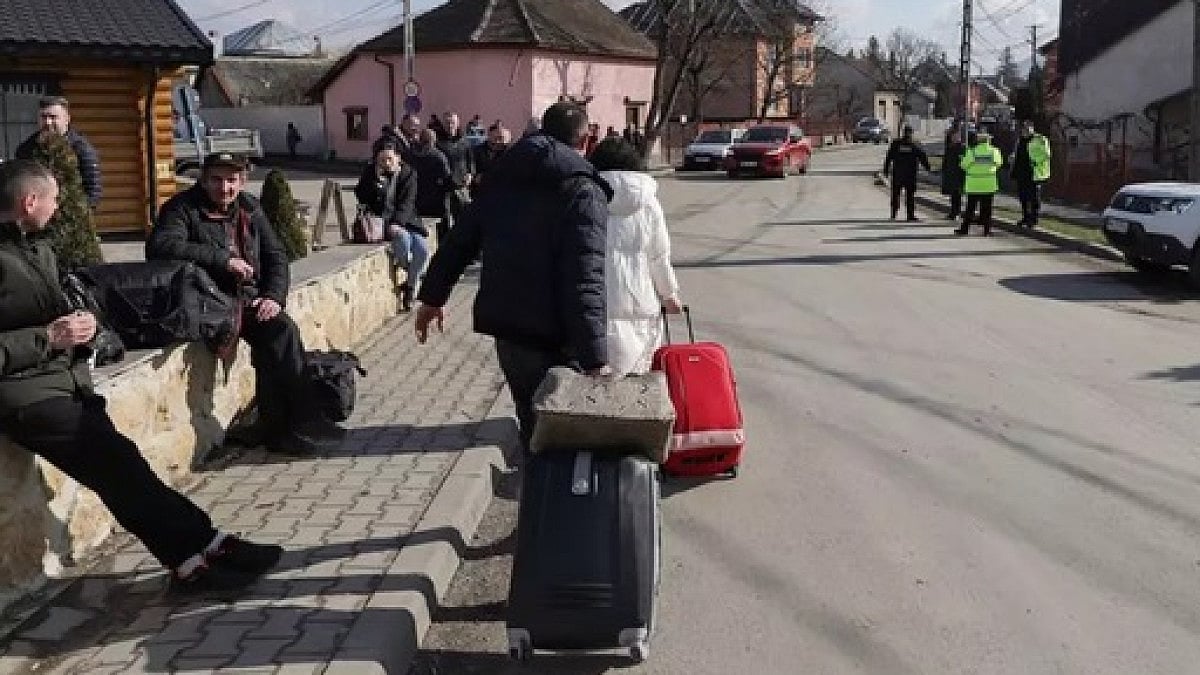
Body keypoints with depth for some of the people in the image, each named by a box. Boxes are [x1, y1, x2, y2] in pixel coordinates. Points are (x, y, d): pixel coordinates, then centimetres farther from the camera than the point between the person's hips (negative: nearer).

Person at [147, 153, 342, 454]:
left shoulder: (250, 208, 15)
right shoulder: (183, 208, -3)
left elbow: (276, 256, 16)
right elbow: (160, 247, -22)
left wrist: (274, 297, -3)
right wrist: (223, 260, -24)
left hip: (247, 299, 5)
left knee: (280, 330, -25)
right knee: (282, 331, -27)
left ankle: (277, 426, -18)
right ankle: (296, 417, -17)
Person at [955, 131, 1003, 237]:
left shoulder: (971, 152, -10)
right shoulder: (994, 151, -3)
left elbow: (964, 165, -1)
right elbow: (998, 164, 13)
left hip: (974, 185, -1)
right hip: (989, 185, 1)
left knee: (970, 208, 8)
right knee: (987, 208, 6)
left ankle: (964, 228, 11)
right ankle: (987, 230, 6)